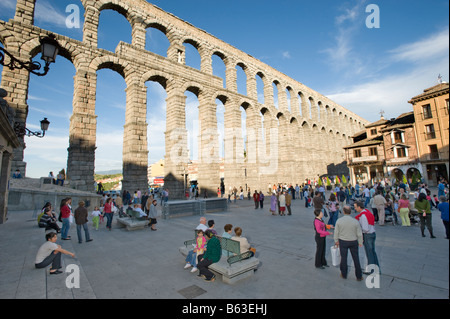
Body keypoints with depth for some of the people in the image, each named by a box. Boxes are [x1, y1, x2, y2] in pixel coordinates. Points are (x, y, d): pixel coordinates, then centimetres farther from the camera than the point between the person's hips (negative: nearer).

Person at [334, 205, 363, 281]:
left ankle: (344, 274, 27)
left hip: (343, 241, 0)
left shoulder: (339, 220, -14)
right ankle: (359, 276, 26)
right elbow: (359, 234, -6)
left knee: (343, 258, 13)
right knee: (356, 259, 15)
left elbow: (336, 232, -6)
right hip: (353, 242, 1)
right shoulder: (355, 221, -14)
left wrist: (336, 241, 10)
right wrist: (360, 242, 11)